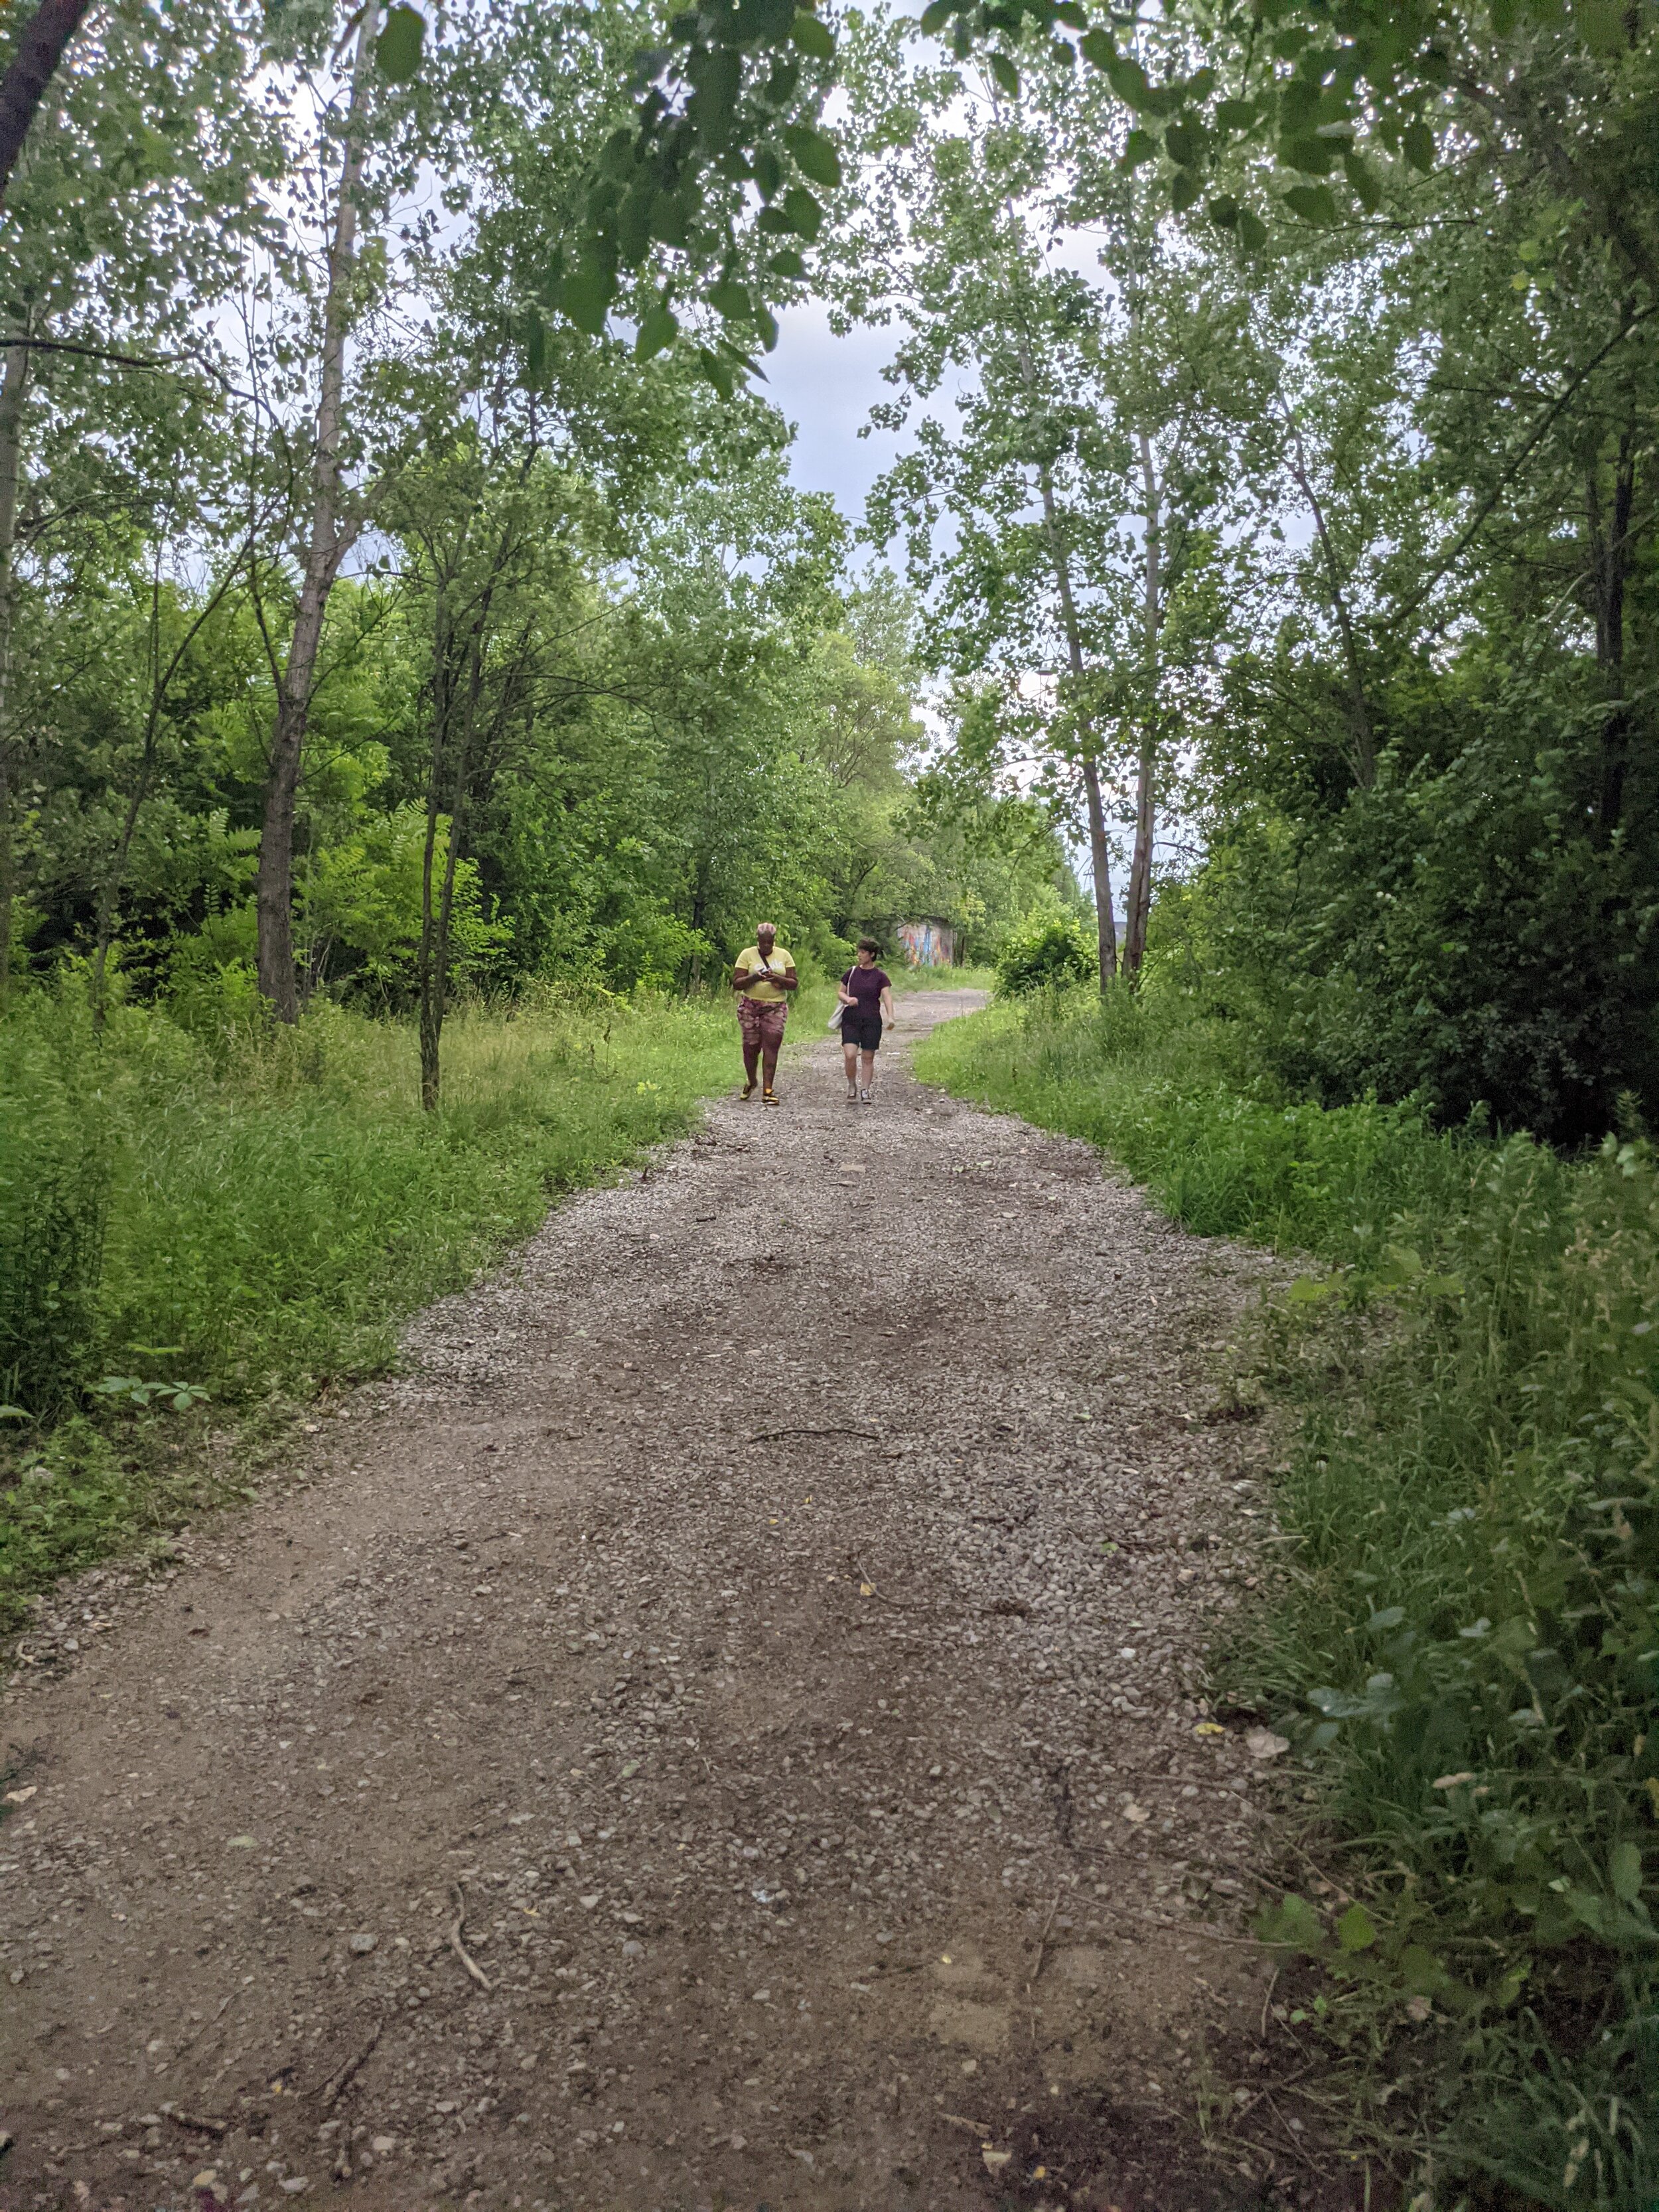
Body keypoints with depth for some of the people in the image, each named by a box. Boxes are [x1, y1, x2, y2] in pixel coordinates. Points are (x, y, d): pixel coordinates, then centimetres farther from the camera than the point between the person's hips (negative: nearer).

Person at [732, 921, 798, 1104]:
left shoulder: (783, 955, 7)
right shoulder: (747, 954, 1)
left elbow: (794, 983, 5)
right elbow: (736, 984, -3)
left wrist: (778, 979, -15)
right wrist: (754, 977, -20)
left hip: (776, 1008, 1)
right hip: (750, 1006, -1)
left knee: (771, 1047, -9)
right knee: (751, 1047, 2)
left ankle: (768, 1091, -8)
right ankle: (750, 1082, 29)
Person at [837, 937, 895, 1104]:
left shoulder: (880, 976, 0)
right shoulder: (851, 972, 6)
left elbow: (887, 996, -10)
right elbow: (841, 992, 15)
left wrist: (891, 1017, -26)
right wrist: (848, 999, -9)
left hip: (872, 1021, -1)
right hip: (851, 1019, 1)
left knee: (868, 1058, 3)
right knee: (850, 1055, -13)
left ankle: (865, 1091, 16)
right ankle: (852, 1086, 9)